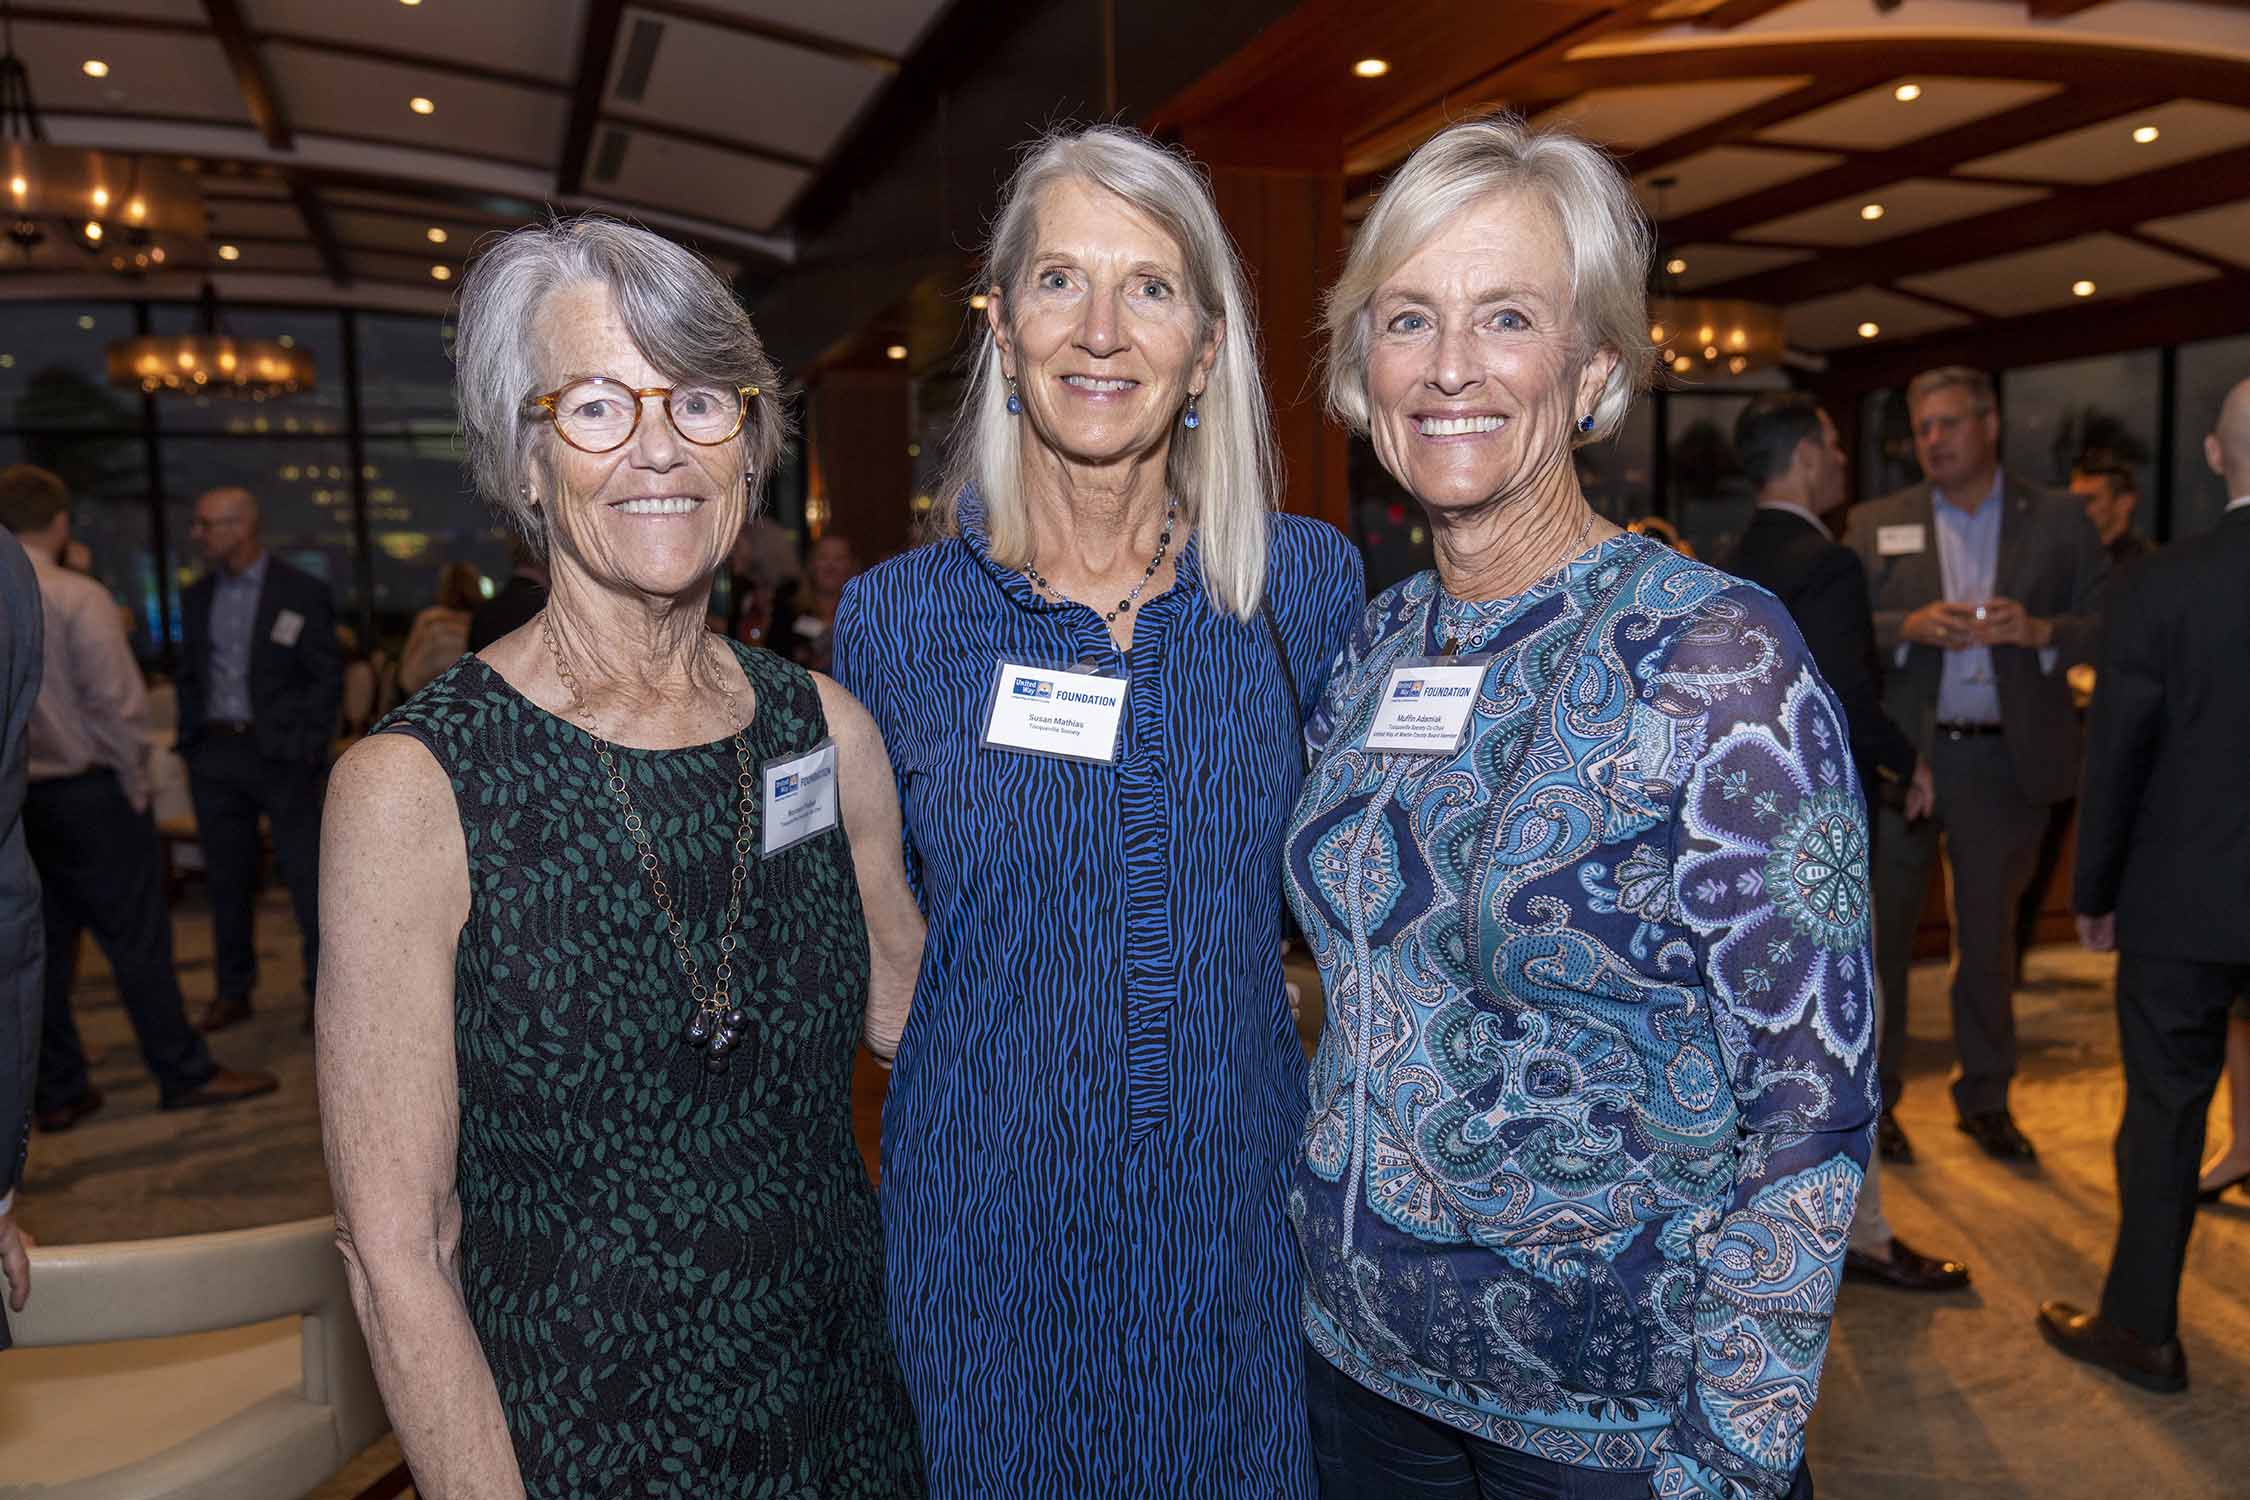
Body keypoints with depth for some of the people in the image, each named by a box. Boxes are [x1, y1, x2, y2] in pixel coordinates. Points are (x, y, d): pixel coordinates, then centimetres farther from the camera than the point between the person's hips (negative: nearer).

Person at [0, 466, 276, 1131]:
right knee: (137, 937, 0)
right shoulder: (78, 597, -13)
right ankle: (184, 1073, 7)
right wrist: (134, 786, -4)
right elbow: (119, 703, -15)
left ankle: (58, 1091, 18)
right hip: (88, 791, -6)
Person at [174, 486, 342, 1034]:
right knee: (227, 879, 11)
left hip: (279, 753, -5)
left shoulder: (302, 593, -4)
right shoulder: (197, 597, 11)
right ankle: (233, 989, 21)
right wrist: (190, 740, 7)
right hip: (214, 753, 5)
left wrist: (307, 749, -11)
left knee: (307, 876, 0)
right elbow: (188, 675, 17)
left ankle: (322, 986, 9)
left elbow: (327, 676, -5)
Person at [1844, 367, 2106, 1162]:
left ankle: (1986, 1100, 26)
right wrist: (1910, 627, -18)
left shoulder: (2058, 522, 6)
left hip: (2005, 760, 1)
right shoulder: (1875, 524, 5)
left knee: (1989, 936, 11)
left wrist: (2040, 631, -17)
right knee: (1881, 931, 4)